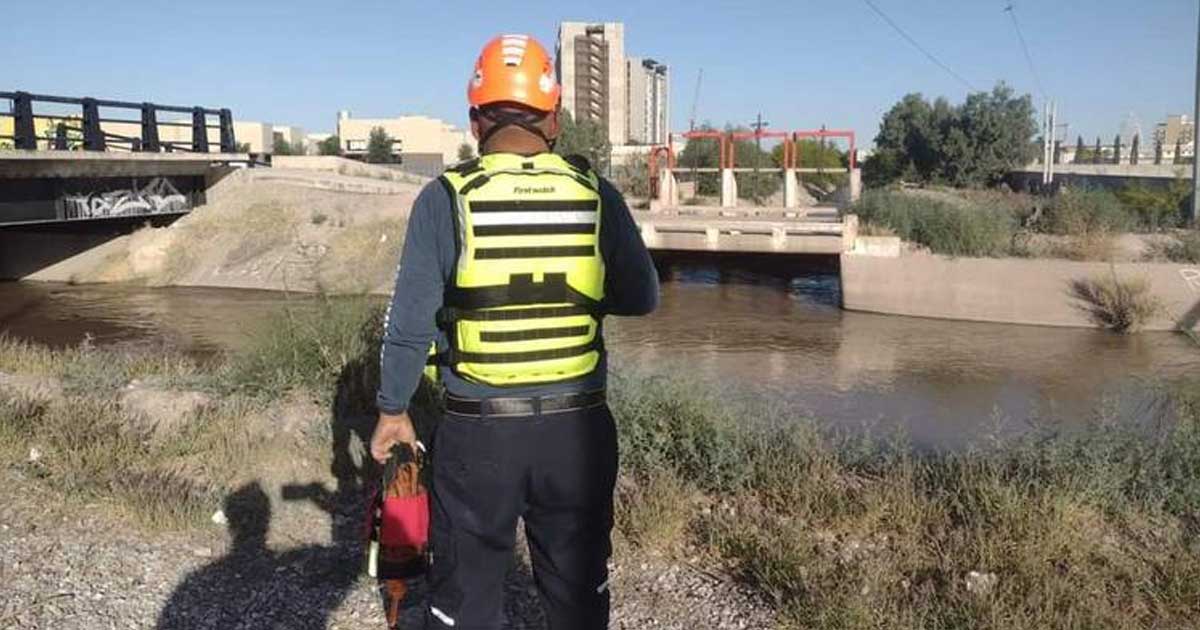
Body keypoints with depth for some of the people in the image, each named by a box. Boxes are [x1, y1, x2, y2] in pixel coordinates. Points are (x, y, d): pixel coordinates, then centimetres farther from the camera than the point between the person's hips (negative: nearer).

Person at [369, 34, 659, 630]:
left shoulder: (445, 199, -8)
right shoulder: (598, 195, -4)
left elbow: (410, 320, -5)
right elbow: (642, 297, 4)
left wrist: (392, 409, 8)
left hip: (477, 431, -1)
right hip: (578, 429, 2)